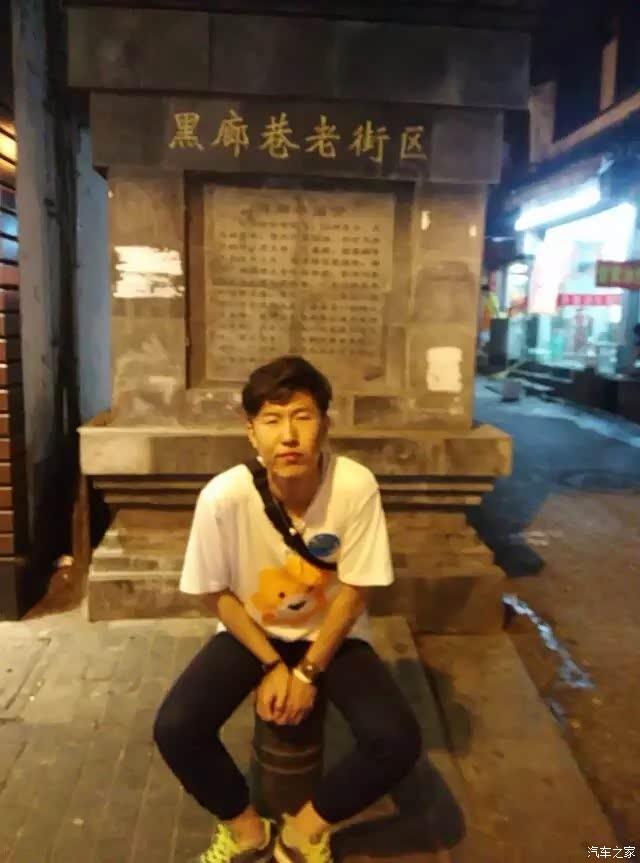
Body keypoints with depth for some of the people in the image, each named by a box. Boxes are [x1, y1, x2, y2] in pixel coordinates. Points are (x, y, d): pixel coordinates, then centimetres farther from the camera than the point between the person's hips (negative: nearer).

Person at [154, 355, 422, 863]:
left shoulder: (357, 487, -27)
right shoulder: (224, 496, -27)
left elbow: (354, 592, -14)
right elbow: (217, 594, -11)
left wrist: (308, 671, -15)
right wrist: (272, 664, -13)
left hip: (333, 634, 0)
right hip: (250, 631, 1)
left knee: (398, 741, -19)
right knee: (174, 729, -19)